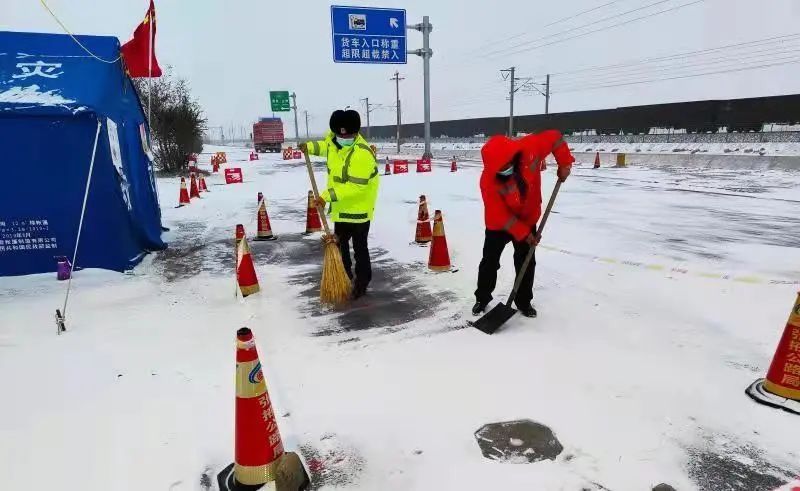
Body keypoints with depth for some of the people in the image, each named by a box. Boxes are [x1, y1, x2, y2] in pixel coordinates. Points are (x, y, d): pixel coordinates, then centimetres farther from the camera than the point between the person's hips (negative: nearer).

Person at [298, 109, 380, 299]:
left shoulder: (362, 154, -28)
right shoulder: (332, 138, -2)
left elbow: (355, 186, -32)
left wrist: (328, 195, -33)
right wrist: (311, 147, 6)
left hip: (359, 207, -8)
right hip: (341, 206, 8)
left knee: (359, 246, 2)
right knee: (339, 244, 19)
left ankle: (362, 282, 18)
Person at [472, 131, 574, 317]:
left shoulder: (530, 148, -27)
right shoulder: (488, 180, -33)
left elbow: (554, 137, -8)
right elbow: (500, 215, -27)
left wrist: (565, 163, -15)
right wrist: (524, 234, -26)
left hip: (527, 218, 3)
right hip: (498, 224, -2)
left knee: (526, 261, 8)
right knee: (490, 261, 7)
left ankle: (524, 301, 24)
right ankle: (482, 298, 27)